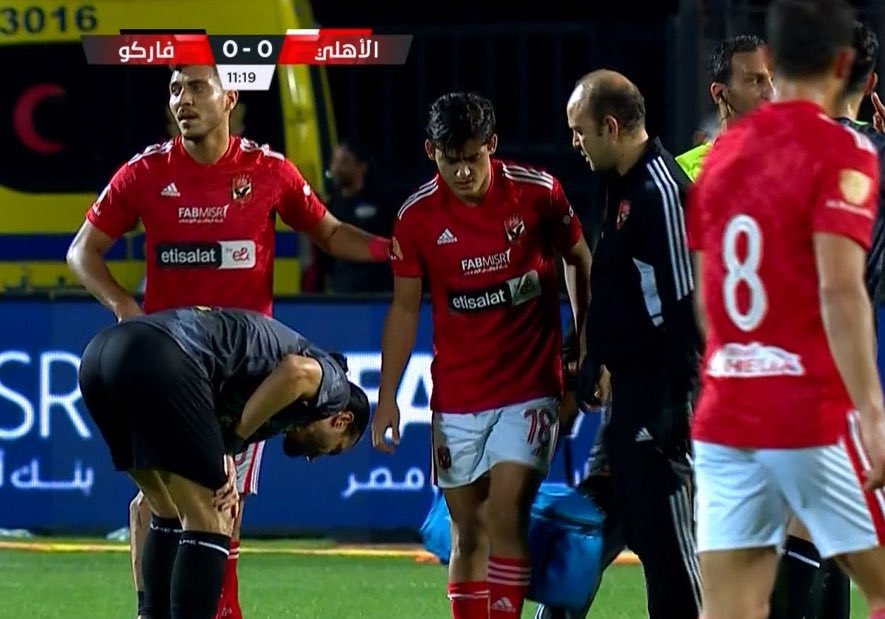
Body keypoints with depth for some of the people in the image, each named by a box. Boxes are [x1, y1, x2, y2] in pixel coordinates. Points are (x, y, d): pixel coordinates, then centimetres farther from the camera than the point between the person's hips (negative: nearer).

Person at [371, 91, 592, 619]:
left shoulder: (538, 193, -7)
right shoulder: (417, 216, -3)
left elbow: (580, 262, 8)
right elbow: (405, 307, 4)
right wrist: (387, 396, 0)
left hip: (529, 388, -2)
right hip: (455, 394, 2)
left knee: (505, 516, -14)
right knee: (468, 532, 6)